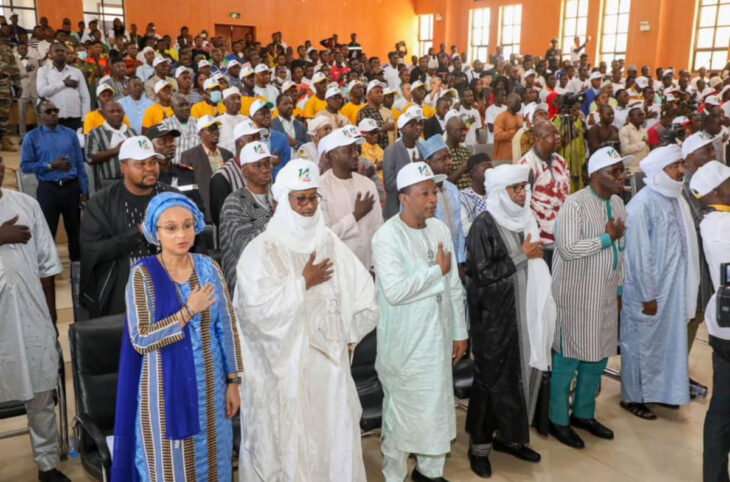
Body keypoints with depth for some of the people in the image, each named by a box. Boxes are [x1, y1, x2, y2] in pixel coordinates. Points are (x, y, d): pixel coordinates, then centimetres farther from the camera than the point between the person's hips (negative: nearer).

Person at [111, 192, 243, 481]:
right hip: (165, 387, -3)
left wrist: (233, 381, 2)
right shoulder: (143, 274, -12)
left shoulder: (208, 268, -3)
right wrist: (189, 311, -20)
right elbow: (141, 338, -16)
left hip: (209, 385, 3)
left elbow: (227, 328, 1)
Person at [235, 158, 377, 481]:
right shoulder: (261, 251, -8)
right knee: (284, 446, 4)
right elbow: (259, 309, -21)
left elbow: (364, 296, 7)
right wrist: (303, 283, -13)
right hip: (281, 368, -4)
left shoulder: (330, 244, 5)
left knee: (333, 441, 10)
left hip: (327, 364, 4)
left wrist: (344, 334, 0)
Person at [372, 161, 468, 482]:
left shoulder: (440, 229, 4)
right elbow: (395, 291, -27)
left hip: (438, 336, 6)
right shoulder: (387, 237, -16)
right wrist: (436, 270, -16)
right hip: (404, 343, -6)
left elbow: (454, 286, 10)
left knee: (437, 405, 16)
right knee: (401, 410, 8)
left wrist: (459, 331, 11)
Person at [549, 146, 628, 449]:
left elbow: (618, 250, 16)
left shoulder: (617, 203, 9)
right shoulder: (575, 204, -16)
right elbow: (568, 248, -26)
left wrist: (619, 287, 16)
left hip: (605, 294, 8)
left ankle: (583, 413, 33)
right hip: (577, 295, -8)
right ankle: (557, 420, 18)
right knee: (568, 359, 2)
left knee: (598, 357, 15)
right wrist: (607, 237, -17)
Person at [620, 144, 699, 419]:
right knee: (641, 342, 7)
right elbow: (639, 254, -19)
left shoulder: (675, 198, 4)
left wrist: (685, 286, 6)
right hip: (648, 289, -7)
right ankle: (632, 397, 24)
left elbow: (684, 245, 8)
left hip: (674, 286, 7)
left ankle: (660, 390, 35)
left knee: (669, 339, 18)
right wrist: (647, 296, -16)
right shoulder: (643, 204, -19)